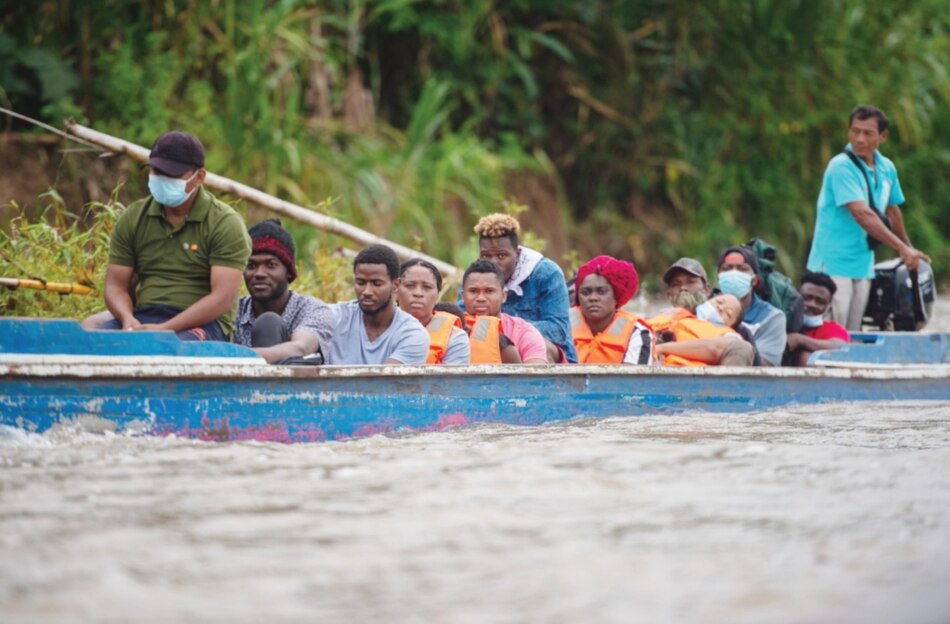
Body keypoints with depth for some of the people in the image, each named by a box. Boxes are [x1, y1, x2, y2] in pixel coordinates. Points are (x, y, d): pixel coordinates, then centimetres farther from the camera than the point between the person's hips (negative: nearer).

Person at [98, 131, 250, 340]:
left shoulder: (224, 223, -2)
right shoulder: (133, 219, 13)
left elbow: (223, 299, -12)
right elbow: (115, 285, 11)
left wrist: (164, 330, -22)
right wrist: (128, 319, -14)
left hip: (202, 322, -4)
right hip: (142, 317, 4)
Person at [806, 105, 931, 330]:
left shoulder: (886, 168, 8)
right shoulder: (841, 166, -15)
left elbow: (892, 211, 23)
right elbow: (862, 215, -23)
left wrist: (908, 249, 31)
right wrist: (903, 249, -24)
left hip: (863, 265, 7)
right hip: (834, 263, -7)